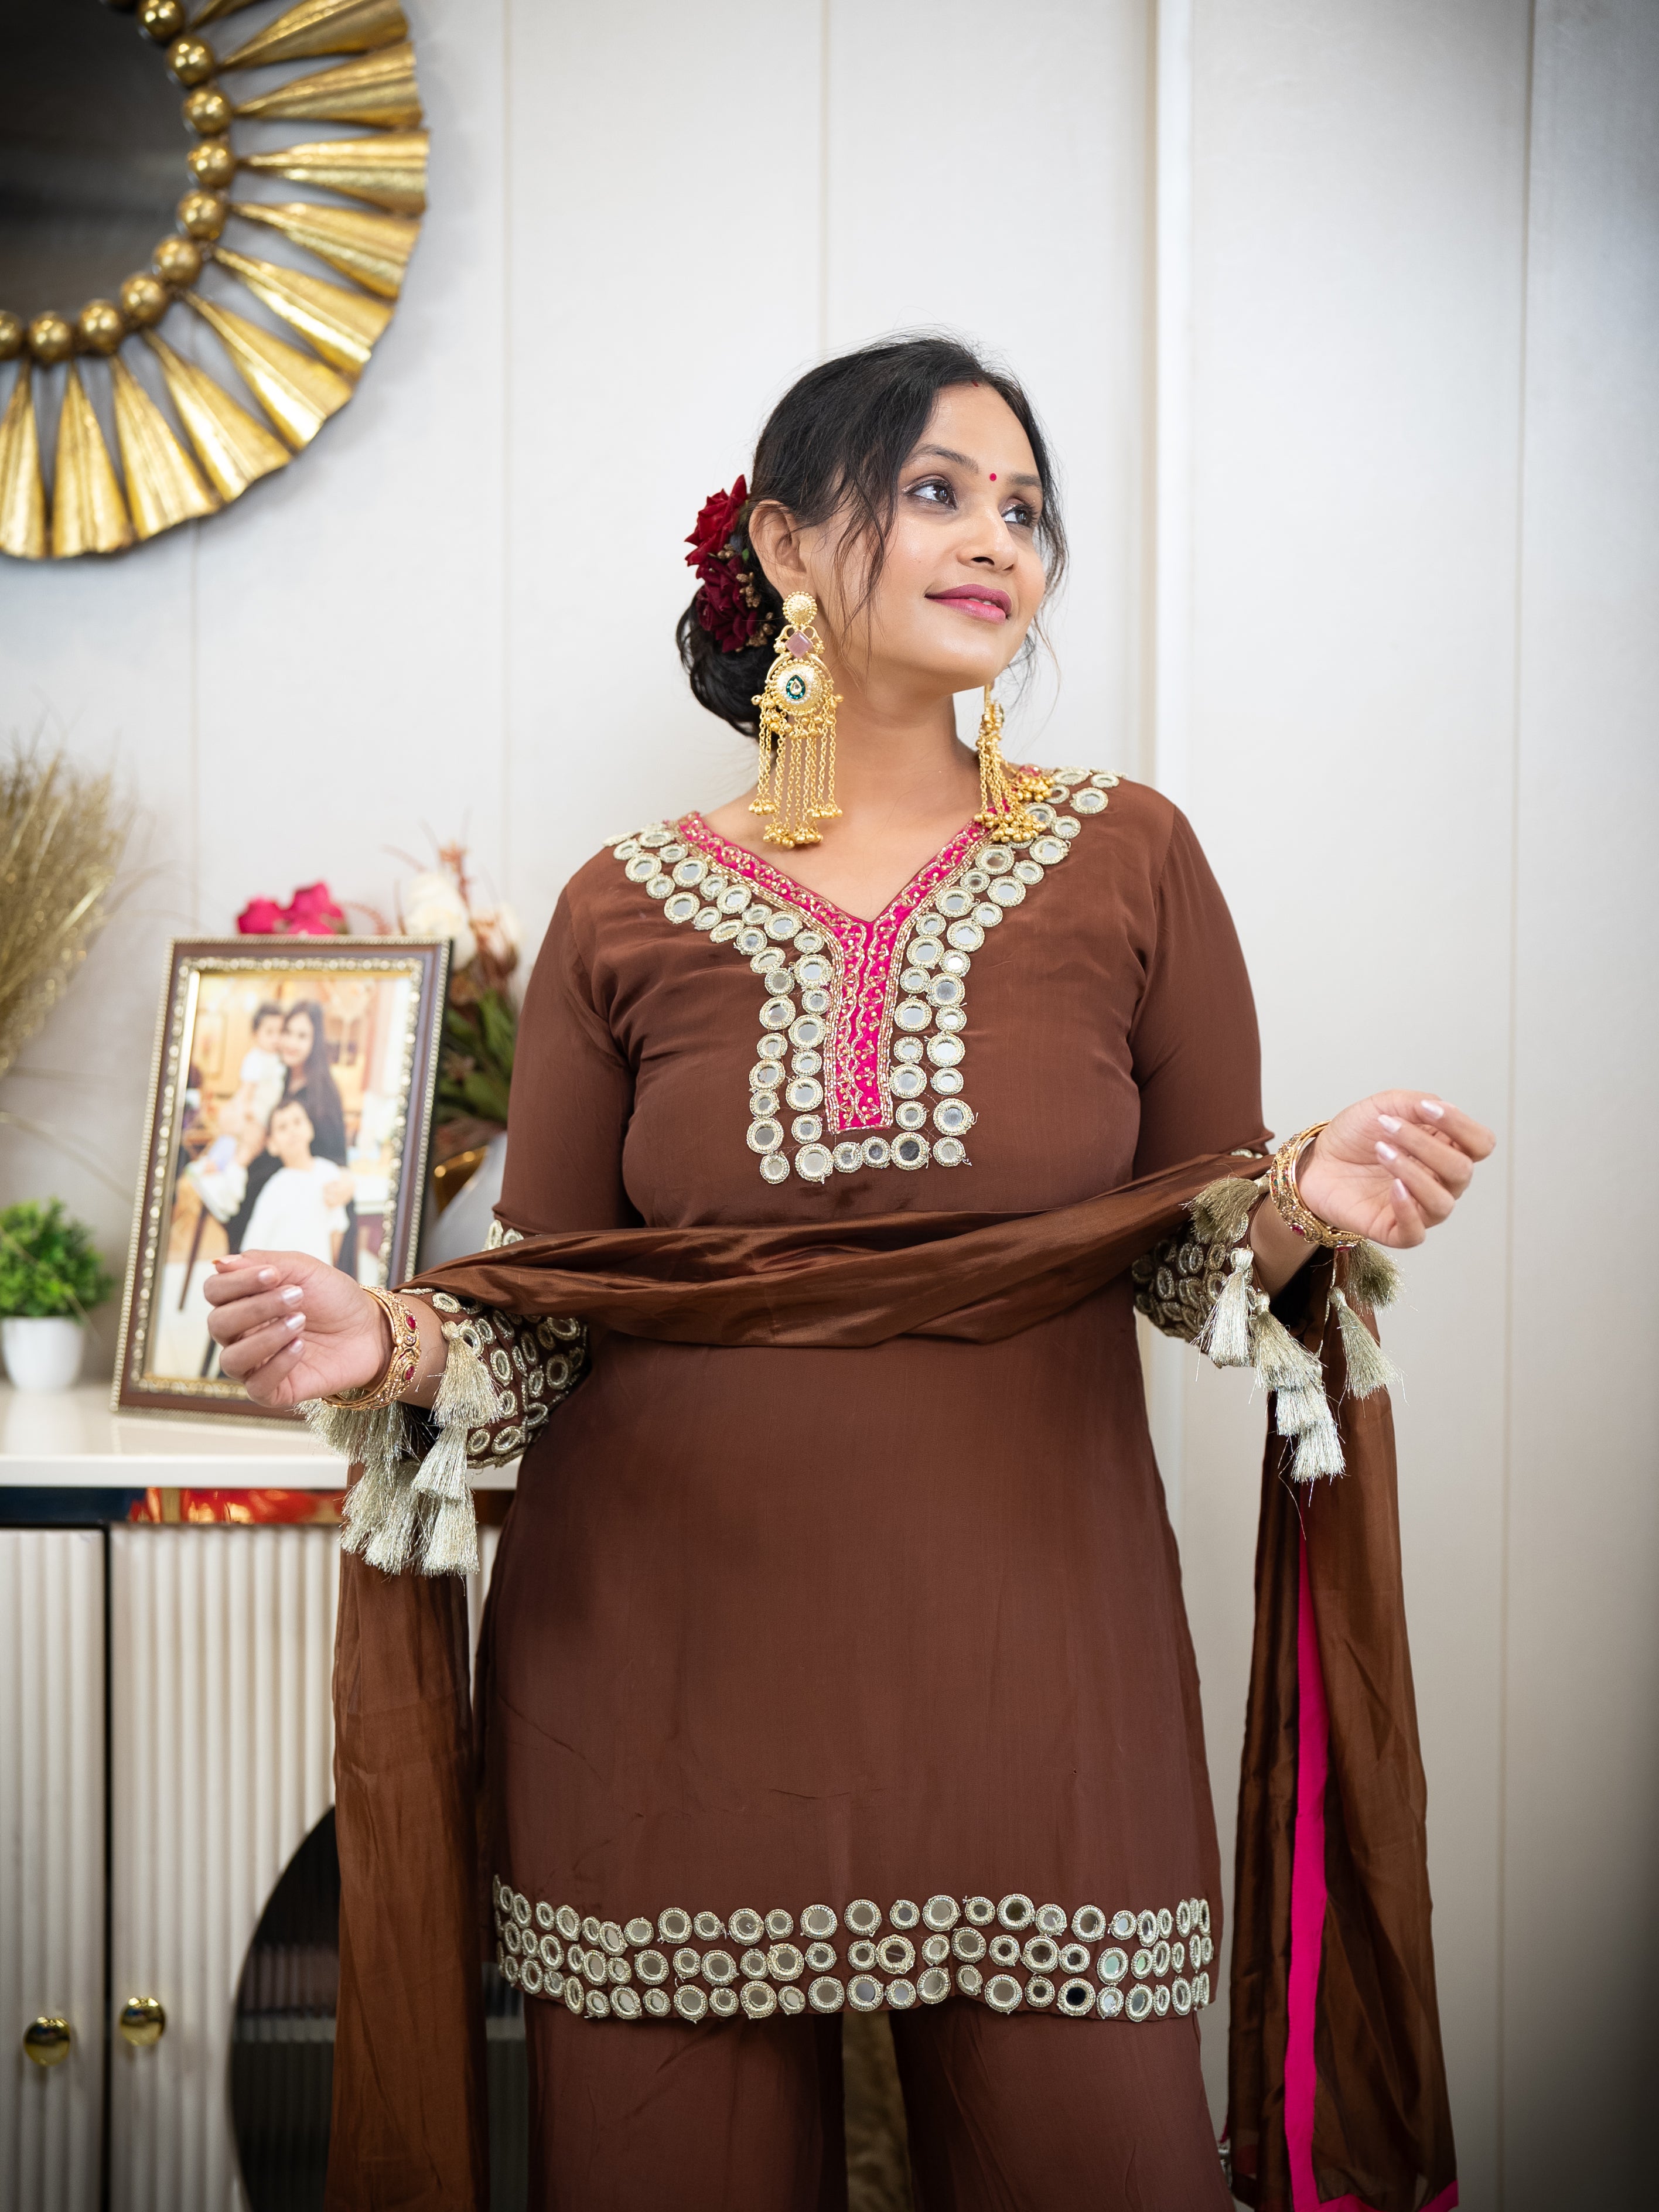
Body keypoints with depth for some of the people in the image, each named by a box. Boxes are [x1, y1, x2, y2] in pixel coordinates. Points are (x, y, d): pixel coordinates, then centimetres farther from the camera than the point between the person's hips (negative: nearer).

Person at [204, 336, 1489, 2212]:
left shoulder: (1124, 857, 3)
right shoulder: (628, 911, 3)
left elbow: (1200, 1259, 6)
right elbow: (543, 1313, 6)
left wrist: (1302, 1208, -15)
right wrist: (394, 1351, -13)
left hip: (1032, 1659, 0)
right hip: (670, 1661, 0)